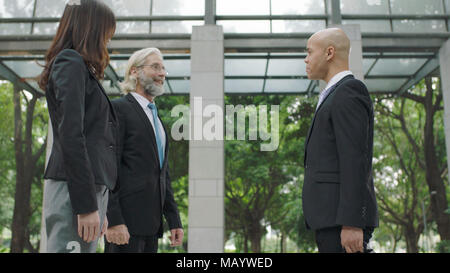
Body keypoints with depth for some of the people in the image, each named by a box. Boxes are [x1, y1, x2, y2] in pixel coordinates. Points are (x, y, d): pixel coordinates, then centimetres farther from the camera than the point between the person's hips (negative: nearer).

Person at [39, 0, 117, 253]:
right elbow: (70, 135, -14)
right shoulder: (71, 63, -3)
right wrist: (87, 204, -18)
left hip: (91, 188, 9)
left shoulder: (80, 68, 25)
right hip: (77, 189, -9)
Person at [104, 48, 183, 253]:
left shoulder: (156, 120, 23)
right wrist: (113, 220, -19)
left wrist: (174, 220, 15)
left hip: (150, 224, 8)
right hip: (124, 221, -8)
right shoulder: (118, 109, -3)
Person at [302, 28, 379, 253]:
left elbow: (355, 160, -17)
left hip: (342, 218, -10)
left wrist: (351, 223, -22)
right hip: (331, 219, 10)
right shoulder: (336, 98, 23)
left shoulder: (347, 93, -8)